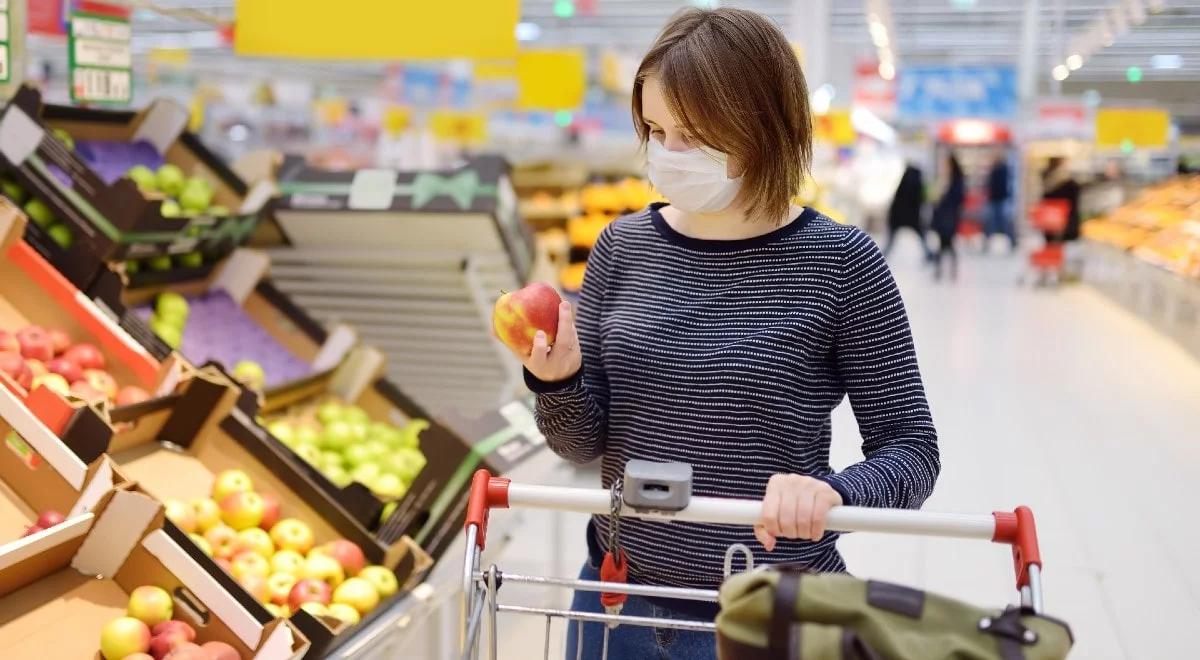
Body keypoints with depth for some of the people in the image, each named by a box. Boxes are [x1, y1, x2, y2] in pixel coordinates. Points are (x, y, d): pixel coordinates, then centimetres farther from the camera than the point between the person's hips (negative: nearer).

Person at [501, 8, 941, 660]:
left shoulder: (838, 262, -12)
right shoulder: (623, 246, -3)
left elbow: (910, 449, -8)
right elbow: (584, 440, 1)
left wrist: (832, 493, -27)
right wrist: (558, 380, -19)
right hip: (617, 597, 4)